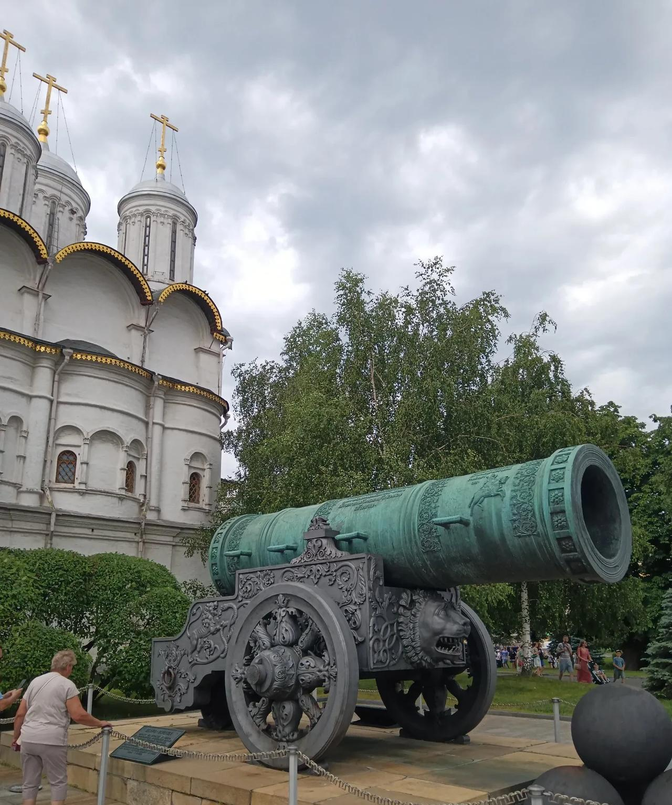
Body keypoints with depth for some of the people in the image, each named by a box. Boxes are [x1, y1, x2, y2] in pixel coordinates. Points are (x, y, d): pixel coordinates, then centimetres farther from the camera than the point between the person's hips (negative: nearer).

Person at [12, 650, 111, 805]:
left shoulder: (35, 681, 13)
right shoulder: (67, 685, -5)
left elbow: (20, 715, 12)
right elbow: (79, 716, -13)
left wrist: (15, 738, 23)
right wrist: (100, 723, 0)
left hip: (28, 739, 6)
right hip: (51, 741, -6)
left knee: (30, 783, 14)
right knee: (58, 782, 7)